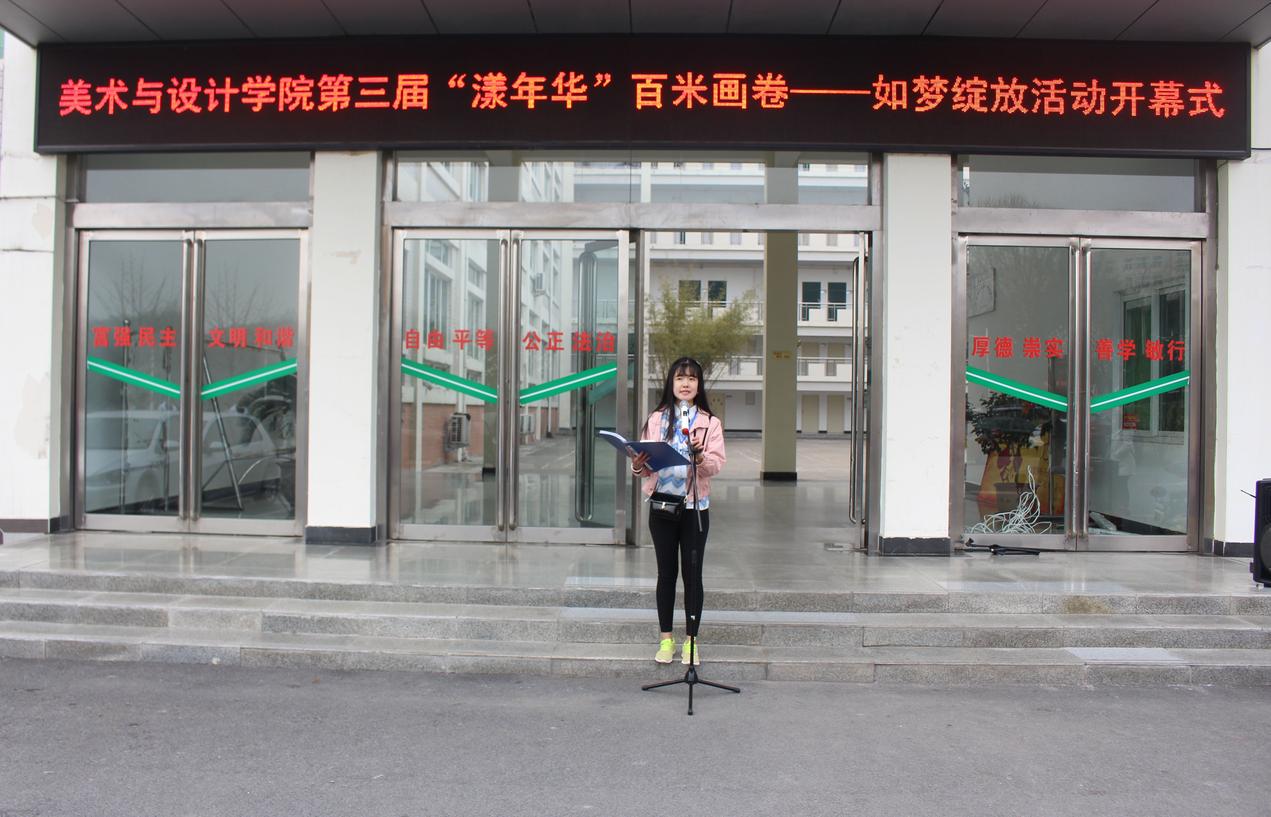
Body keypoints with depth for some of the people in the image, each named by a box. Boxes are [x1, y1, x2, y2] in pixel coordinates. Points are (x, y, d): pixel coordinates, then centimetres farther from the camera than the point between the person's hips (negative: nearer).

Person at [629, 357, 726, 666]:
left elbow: (717, 464, -7)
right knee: (666, 572, 8)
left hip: (695, 506, -1)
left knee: (692, 573, 3)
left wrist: (700, 456, -26)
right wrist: (638, 466, -16)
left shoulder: (710, 422, 3)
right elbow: (646, 465, 5)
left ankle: (691, 640, 13)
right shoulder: (656, 419, 8)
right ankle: (666, 639, 18)